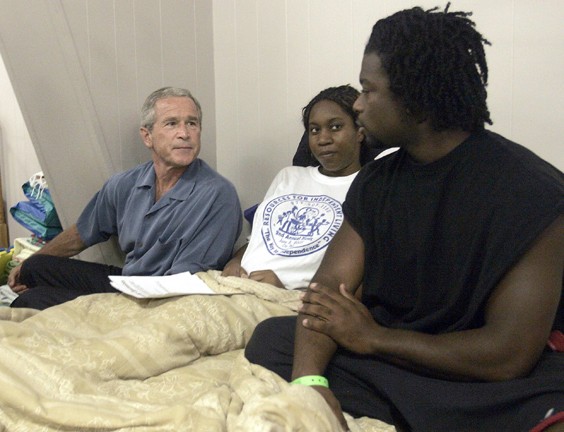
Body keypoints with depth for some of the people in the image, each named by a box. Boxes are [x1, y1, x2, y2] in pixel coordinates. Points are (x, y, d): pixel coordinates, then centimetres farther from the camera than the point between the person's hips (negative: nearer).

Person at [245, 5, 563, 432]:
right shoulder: (376, 181, 4)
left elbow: (509, 355, -19)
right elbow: (329, 286, -3)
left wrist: (373, 337, -11)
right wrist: (309, 379, -22)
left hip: (493, 383, -6)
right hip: (391, 362, 7)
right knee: (272, 337, -7)